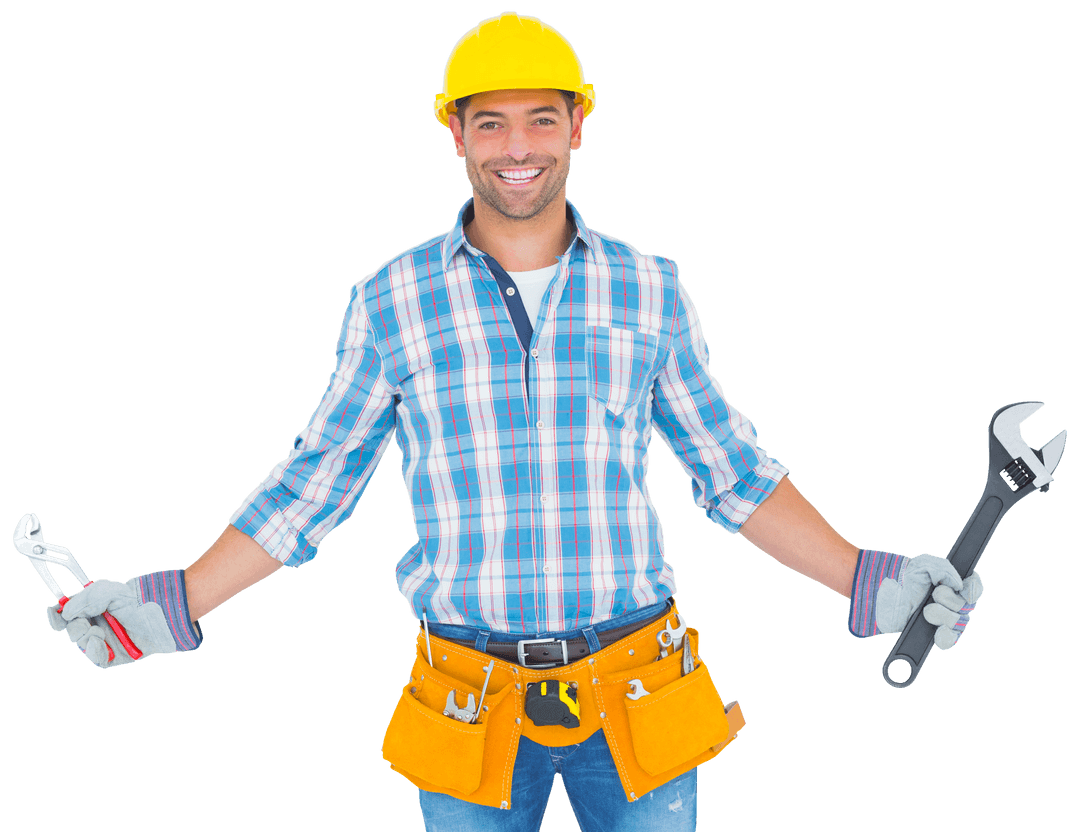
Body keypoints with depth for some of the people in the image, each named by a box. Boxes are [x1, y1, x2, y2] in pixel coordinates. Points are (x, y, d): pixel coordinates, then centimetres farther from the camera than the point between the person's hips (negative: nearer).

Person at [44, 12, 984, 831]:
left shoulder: (650, 291, 1)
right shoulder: (391, 301, -1)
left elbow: (731, 471, 8)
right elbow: (314, 485, 6)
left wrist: (871, 583, 2)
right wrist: (169, 603, 2)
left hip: (639, 703, 1)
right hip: (472, 709, 0)